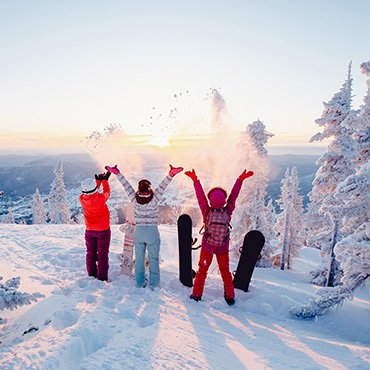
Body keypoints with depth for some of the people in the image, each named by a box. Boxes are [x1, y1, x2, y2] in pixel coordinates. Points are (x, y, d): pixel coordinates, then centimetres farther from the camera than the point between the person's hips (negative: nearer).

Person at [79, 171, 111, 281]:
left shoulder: (82, 199, -15)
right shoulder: (101, 198, -27)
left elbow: (90, 193, 7)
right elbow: (107, 193, -3)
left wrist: (98, 180, 14)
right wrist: (105, 180, 13)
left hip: (90, 230, 4)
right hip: (103, 230, -4)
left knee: (90, 253, 18)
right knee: (102, 255, 7)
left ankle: (91, 275, 32)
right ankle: (102, 278, 13)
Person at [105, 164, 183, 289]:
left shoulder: (135, 199, -8)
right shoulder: (154, 199, -13)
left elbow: (126, 185, -4)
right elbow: (162, 186, -19)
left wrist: (117, 172, 2)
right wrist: (170, 174, -26)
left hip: (138, 231, 2)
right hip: (153, 232, -2)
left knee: (139, 258, 16)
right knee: (153, 259, 10)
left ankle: (140, 283, 27)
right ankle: (153, 284, 17)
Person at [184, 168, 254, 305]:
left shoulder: (207, 212, -18)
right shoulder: (228, 211, -16)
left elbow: (200, 195, -11)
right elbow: (233, 195, -7)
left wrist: (195, 179, -2)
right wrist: (241, 179, 4)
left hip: (207, 247, -1)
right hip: (223, 248, 1)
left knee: (202, 271, 15)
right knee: (225, 271, 19)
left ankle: (196, 295, 23)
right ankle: (230, 297, 29)